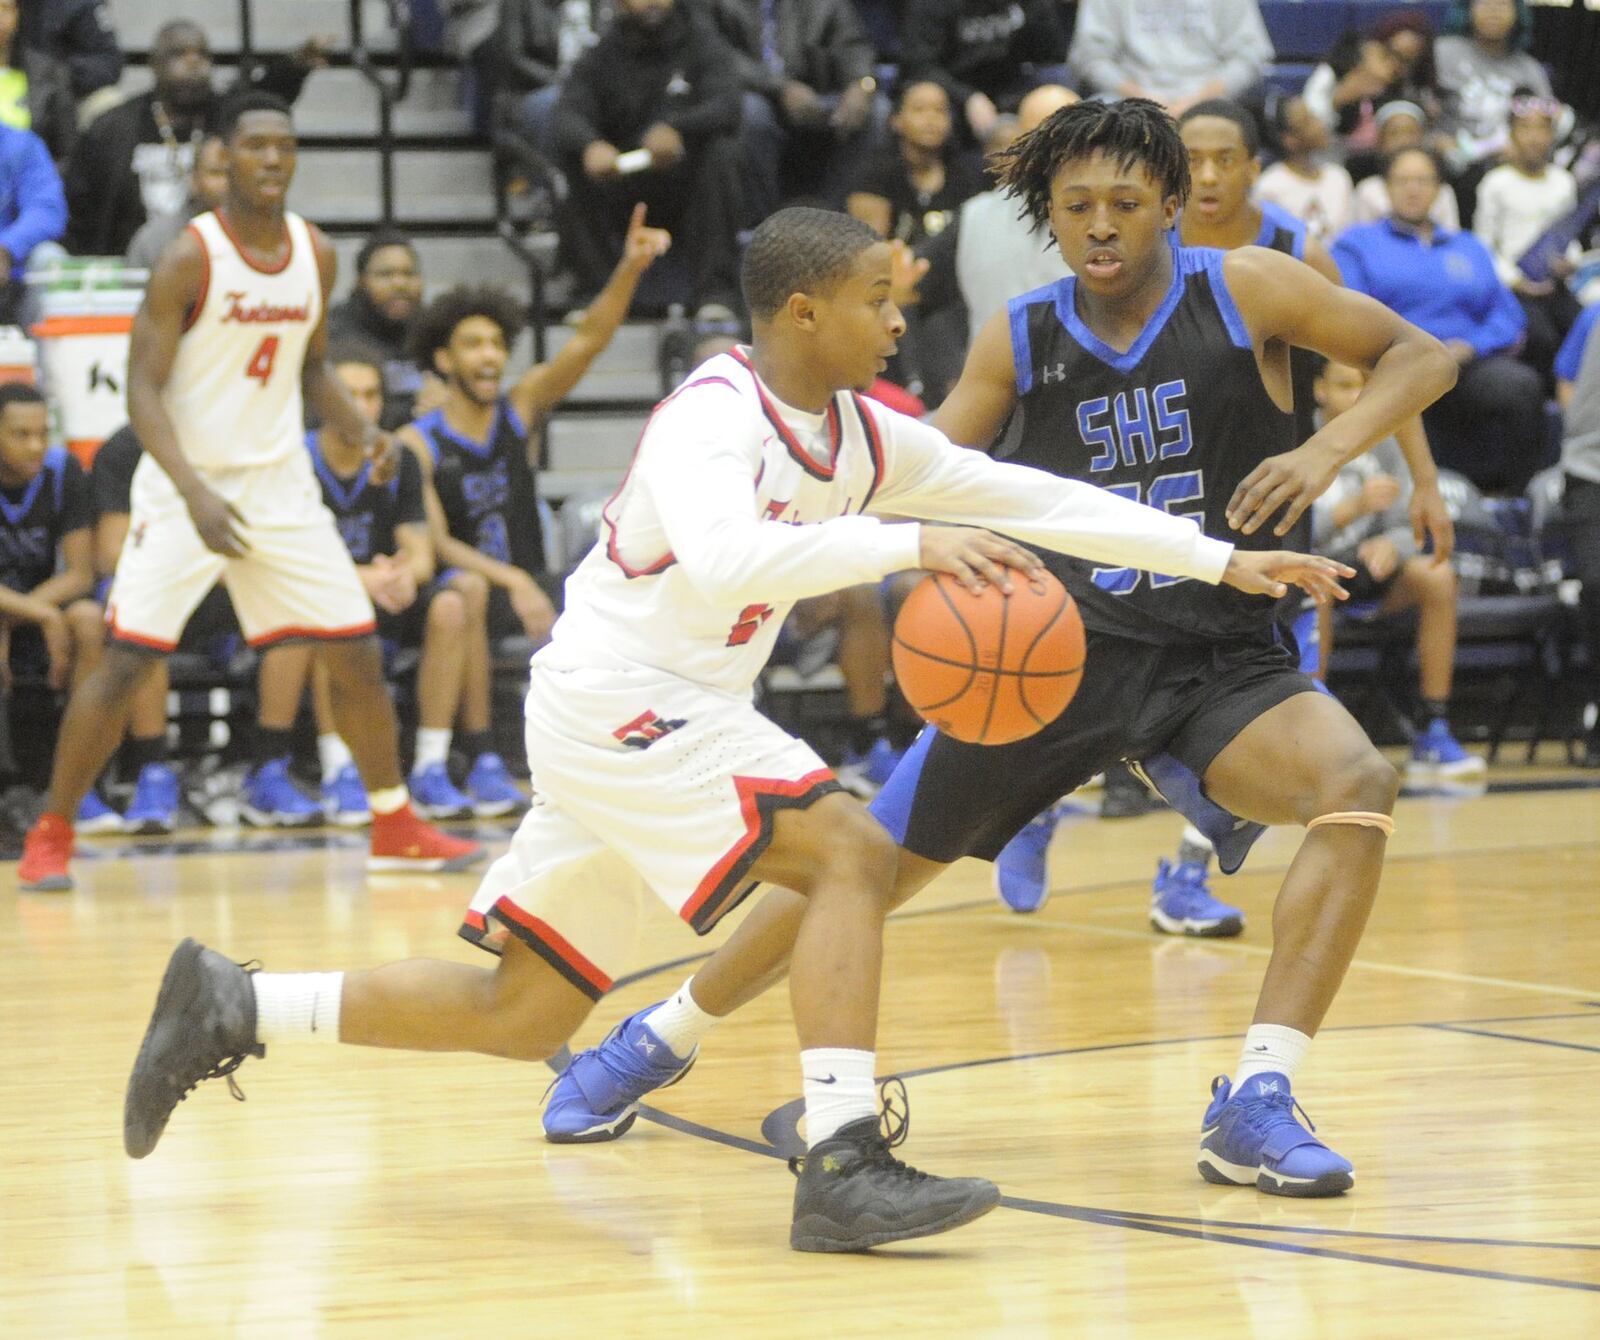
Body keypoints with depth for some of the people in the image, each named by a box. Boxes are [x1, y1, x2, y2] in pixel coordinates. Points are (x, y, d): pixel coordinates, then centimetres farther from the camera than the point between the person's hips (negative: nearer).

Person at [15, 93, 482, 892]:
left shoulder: (316, 256, 3)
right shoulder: (190, 258, -14)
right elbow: (143, 387, -17)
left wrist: (360, 430, -2)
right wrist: (194, 493, -28)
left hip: (280, 484, 5)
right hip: (186, 485, -5)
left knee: (357, 652, 5)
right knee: (126, 658, -10)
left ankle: (397, 829, 20)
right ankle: (49, 836, 2)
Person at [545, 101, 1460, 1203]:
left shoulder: (1244, 292, -6)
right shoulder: (1021, 339, 0)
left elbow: (1422, 355, -3)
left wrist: (1328, 451, -20)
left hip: (1218, 656, -1)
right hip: (1063, 645, 2)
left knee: (1360, 784, -30)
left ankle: (1255, 1106, -29)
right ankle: (658, 1038, 27)